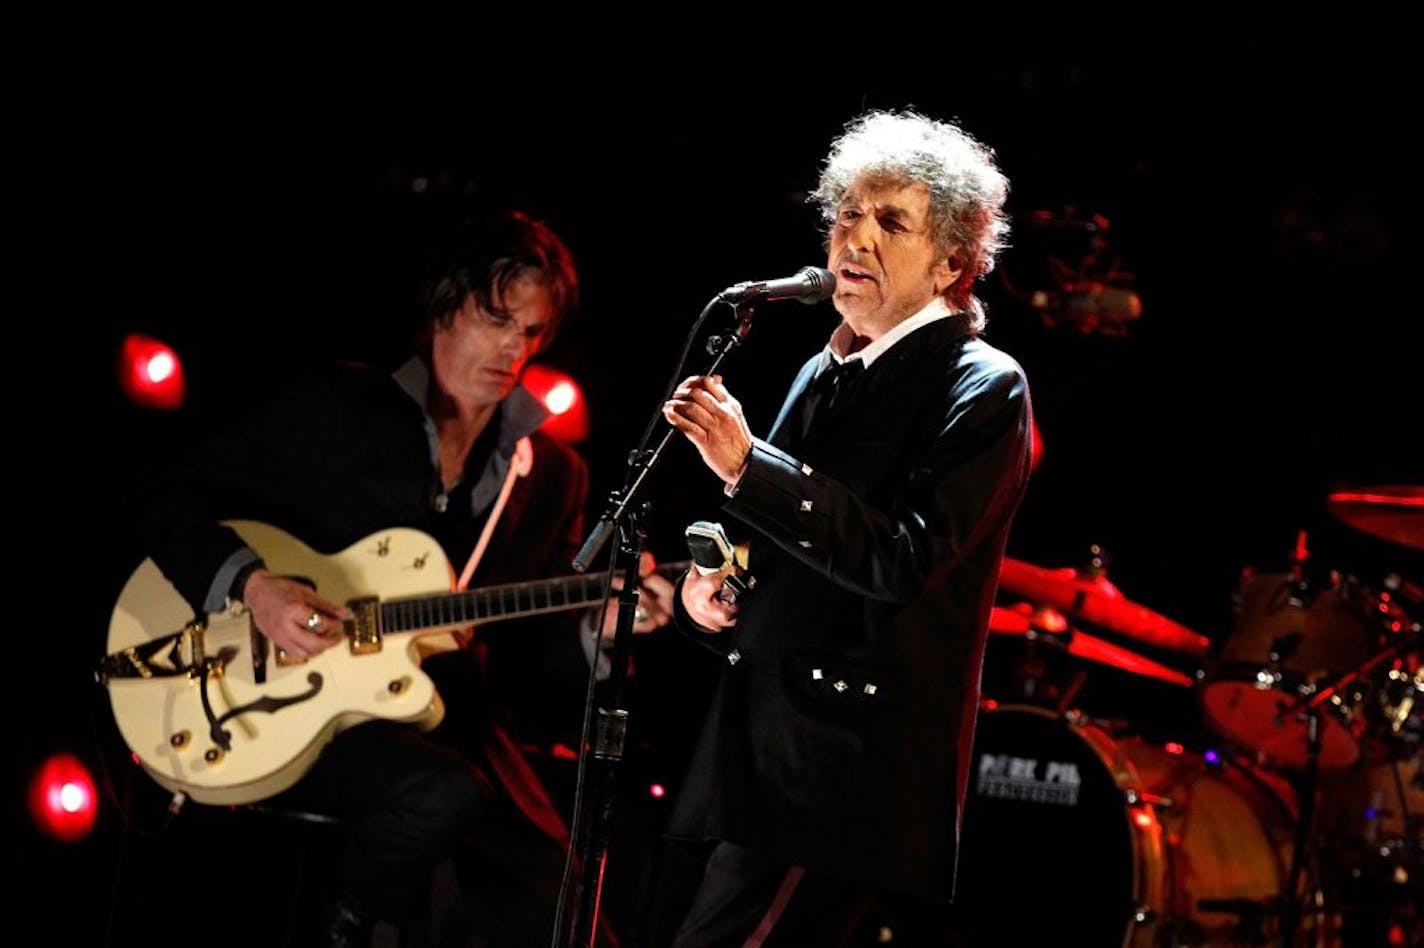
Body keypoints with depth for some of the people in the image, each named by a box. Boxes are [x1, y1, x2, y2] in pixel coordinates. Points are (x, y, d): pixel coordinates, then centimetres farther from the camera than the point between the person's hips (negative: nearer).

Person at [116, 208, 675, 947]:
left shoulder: (551, 476, 12)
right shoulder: (327, 407, 0)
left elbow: (531, 659, 11)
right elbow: (163, 495, 0)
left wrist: (595, 630, -11)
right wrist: (249, 584, -16)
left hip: (454, 729, 4)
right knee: (443, 794, -35)